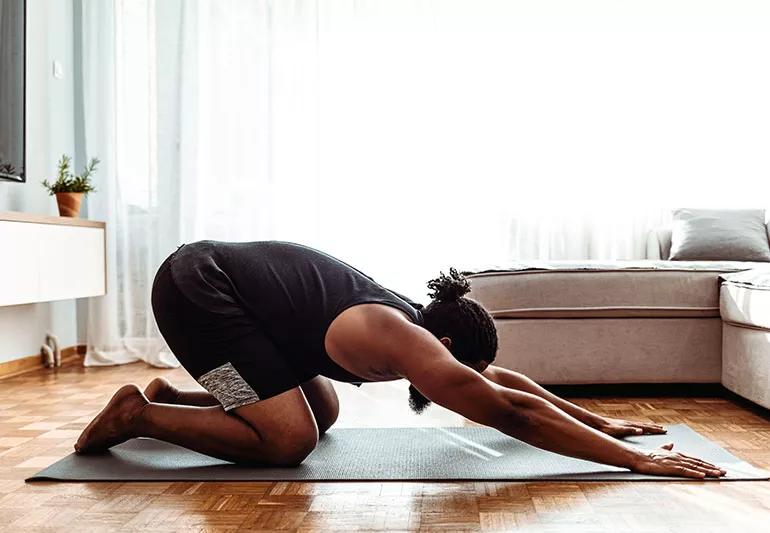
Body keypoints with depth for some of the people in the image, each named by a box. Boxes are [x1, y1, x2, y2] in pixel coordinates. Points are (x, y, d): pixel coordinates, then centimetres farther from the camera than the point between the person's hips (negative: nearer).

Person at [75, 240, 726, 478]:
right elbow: (511, 411, -26)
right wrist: (636, 460, -22)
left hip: (225, 277, 9)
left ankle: (174, 396, 23)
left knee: (323, 414, 13)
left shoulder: (406, 321, 2)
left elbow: (501, 377, 12)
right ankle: (139, 414, 0)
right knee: (289, 440, -16)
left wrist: (599, 421, 16)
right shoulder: (404, 345, -25)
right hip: (197, 285, -9)